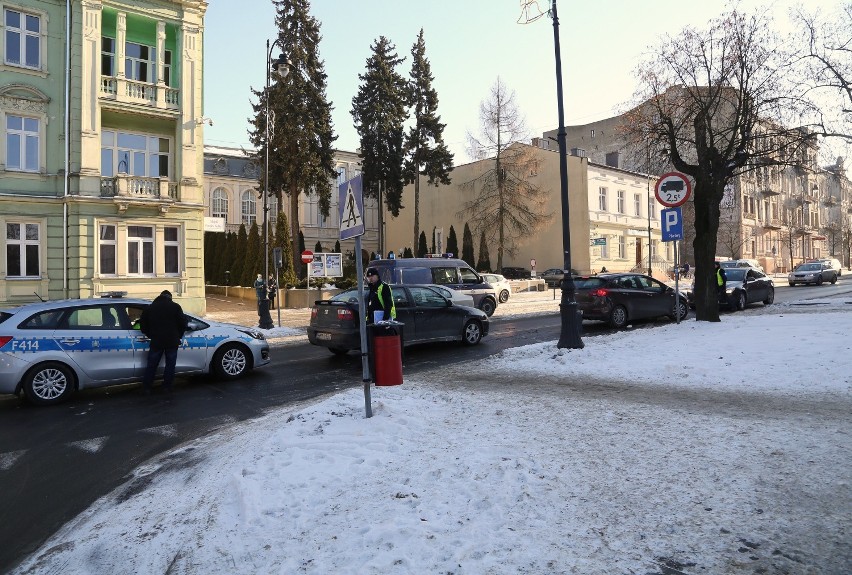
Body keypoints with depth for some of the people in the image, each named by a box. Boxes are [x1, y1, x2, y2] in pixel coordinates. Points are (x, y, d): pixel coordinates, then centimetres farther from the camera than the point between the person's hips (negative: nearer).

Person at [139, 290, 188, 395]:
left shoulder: (149, 308, 9)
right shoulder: (175, 306, 0)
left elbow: (143, 325, 9)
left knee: (151, 365, 10)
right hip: (172, 342, -2)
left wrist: (151, 336, 18)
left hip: (156, 342, 2)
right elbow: (183, 323, -2)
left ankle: (146, 388, 12)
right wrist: (178, 337, 10)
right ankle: (167, 387, 11)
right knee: (170, 364, 8)